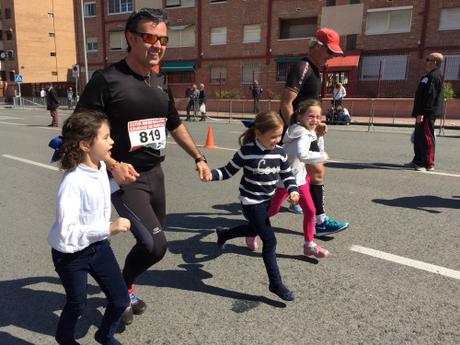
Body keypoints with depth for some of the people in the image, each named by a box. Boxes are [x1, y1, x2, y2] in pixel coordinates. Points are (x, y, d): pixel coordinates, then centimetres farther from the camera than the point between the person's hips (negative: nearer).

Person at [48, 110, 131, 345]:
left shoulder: (101, 167, -7)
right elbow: (67, 230, -37)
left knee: (121, 300, 12)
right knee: (77, 305, 17)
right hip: (71, 254, -6)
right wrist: (108, 229, -39)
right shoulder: (72, 182, -30)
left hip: (98, 245, 6)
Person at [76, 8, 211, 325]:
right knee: (155, 244, -14)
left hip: (155, 173, 7)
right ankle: (121, 290, 17)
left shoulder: (160, 82, 7)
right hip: (125, 177, -7)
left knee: (151, 241, 16)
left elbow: (175, 125, 20)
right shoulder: (107, 79, -14)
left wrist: (199, 158, 17)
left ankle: (128, 287, 43)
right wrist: (112, 165, -25)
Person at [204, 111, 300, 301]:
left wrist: (293, 191, -14)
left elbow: (287, 175, 4)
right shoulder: (246, 152, -20)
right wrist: (211, 174, -27)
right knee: (270, 240, -6)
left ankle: (223, 233, 55)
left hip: (267, 200, 7)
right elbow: (228, 171, -11)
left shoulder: (280, 153, -6)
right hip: (251, 202, -7)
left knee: (254, 229, 28)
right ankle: (276, 284, 10)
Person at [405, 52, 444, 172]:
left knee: (427, 137, -7)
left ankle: (429, 164, -1)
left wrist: (421, 113, -25)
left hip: (428, 114, -10)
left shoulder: (434, 76, -13)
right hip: (423, 113, 10)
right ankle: (418, 161, 25)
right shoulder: (428, 76, 19)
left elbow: (430, 96, -21)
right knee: (418, 138, 15)